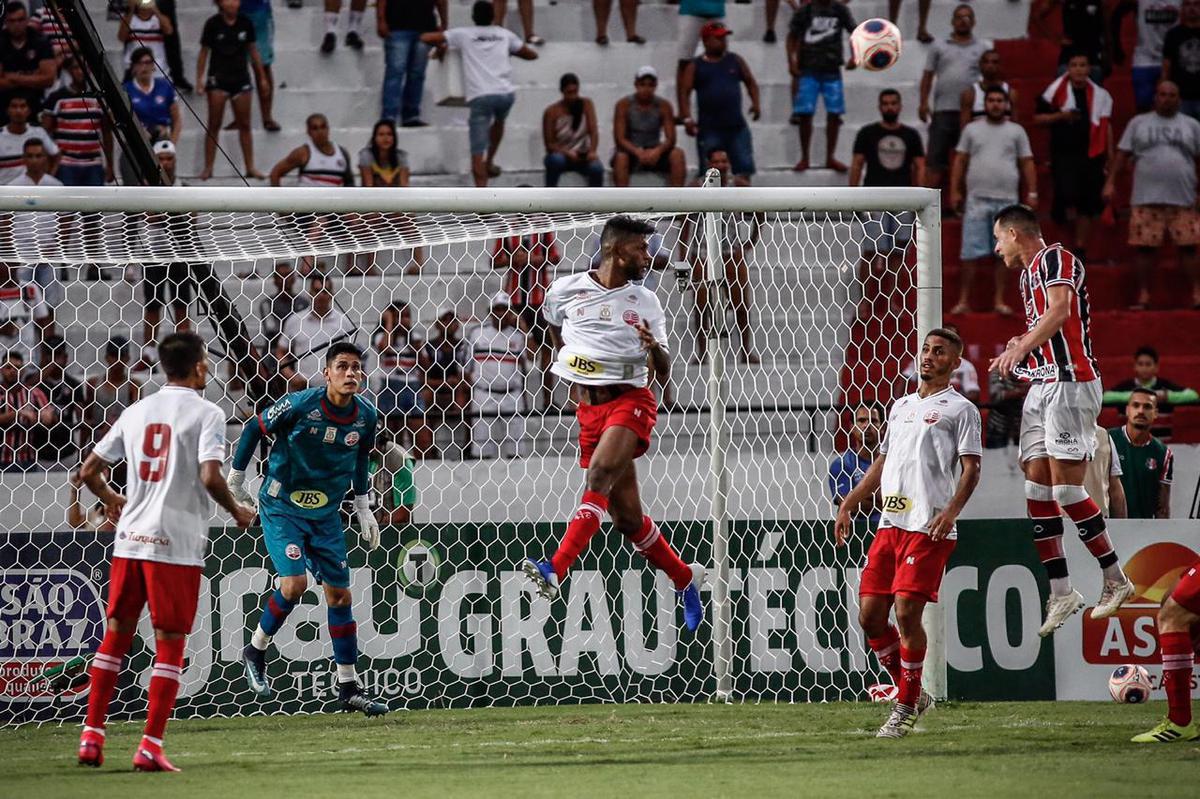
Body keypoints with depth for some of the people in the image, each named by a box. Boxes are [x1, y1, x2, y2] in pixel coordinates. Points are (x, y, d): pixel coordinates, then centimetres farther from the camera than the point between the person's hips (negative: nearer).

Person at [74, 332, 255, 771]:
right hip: (176, 543, -5)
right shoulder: (206, 413, -5)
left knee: (116, 634, 14)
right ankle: (150, 747, -3)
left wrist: (111, 500, 34)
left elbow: (88, 471, 14)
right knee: (170, 644, 1)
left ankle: (92, 735, 14)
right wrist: (237, 512, 0)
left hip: (130, 538, 5)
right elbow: (210, 476, -18)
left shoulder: (136, 412, 12)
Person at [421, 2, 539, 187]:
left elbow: (425, 38, 11)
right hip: (506, 93, 3)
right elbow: (532, 54, 31)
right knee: (499, 120, 38)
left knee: (478, 150, -2)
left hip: (480, 96, -3)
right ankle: (490, 162, 35)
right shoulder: (505, 35, 19)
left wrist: (441, 46, 31)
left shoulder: (463, 34, 12)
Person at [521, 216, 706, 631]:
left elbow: (664, 370, 6)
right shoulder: (565, 290, 5)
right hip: (589, 407, 3)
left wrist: (654, 347, -15)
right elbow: (556, 331, 27)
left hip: (631, 399, -3)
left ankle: (555, 571, -40)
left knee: (600, 473, -29)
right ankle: (685, 578, 26)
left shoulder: (645, 302, 6)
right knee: (627, 518, 4)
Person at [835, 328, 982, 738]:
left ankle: (905, 708, -3)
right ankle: (911, 693, 16)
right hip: (889, 522, 7)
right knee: (870, 616, 1)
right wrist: (849, 505, 23)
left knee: (907, 612, -13)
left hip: (928, 527, -7)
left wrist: (950, 511, -21)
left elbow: (971, 469, -6)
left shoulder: (960, 409, 1)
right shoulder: (901, 406, 22)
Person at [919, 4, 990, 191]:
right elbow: (928, 76, 11)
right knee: (936, 159, -4)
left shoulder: (983, 48, 10)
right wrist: (924, 102, -2)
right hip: (943, 111, 0)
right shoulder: (939, 47, 12)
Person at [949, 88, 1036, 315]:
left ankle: (999, 300, 8)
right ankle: (963, 300, -1)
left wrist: (1031, 193, 0)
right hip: (977, 199, -1)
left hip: (1007, 200, 1)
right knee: (972, 252, -3)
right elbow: (960, 161, 8)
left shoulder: (1016, 131, 8)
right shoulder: (972, 130, 8)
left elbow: (1027, 164, 7)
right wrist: (955, 191, 1)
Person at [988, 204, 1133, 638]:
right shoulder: (1029, 273, 23)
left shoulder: (1054, 258, -6)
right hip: (1040, 386, 10)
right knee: (1037, 491, 2)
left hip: (1069, 382, -10)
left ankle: (1116, 579, -4)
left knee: (1066, 489, -13)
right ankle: (1060, 592, 2)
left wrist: (1021, 348, -29)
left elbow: (1060, 310, -22)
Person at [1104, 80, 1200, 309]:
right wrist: (1110, 182, 0)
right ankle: (1143, 296, 3)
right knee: (1145, 247, -3)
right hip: (1147, 198, 0)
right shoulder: (1138, 123, 11)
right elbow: (1123, 154, 9)